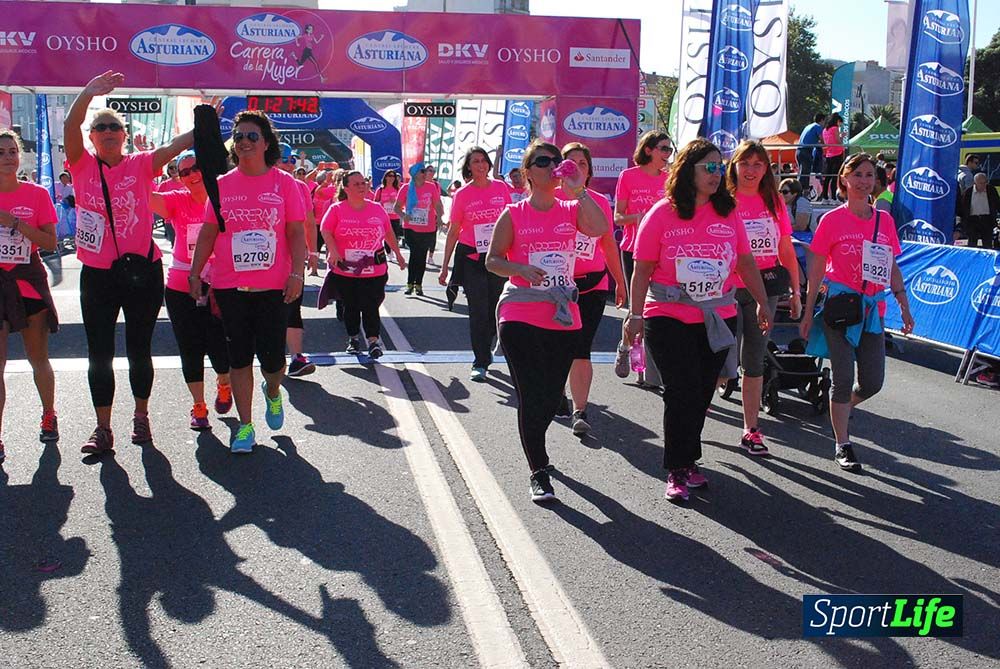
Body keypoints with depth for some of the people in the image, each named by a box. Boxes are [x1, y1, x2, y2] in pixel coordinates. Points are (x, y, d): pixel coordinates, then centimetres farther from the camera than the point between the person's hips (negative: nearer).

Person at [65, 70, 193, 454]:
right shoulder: (82, 166, 2)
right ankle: (103, 429, 13)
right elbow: (70, 128, -14)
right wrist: (87, 94, -29)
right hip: (97, 274, 1)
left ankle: (141, 416, 27)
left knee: (139, 349, 10)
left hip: (142, 271, -1)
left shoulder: (140, 165, 2)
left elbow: (175, 146, -12)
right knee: (99, 354, 4)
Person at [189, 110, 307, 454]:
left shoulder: (284, 183, 0)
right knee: (239, 357, 6)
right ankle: (245, 426, 17)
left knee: (272, 357, -2)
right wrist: (194, 273, 6)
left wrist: (297, 273, -10)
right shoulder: (222, 184, 6)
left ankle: (272, 392, 34)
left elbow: (296, 232, -1)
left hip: (273, 287, -2)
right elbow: (208, 232, 10)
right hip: (229, 286, 2)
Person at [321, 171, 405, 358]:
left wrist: (398, 254, 19)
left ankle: (373, 341, 1)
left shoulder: (377, 209, 5)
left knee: (370, 306, -6)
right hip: (344, 270, 0)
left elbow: (388, 233, 15)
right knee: (350, 306, 12)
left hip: (374, 271, 0)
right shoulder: (337, 210, -2)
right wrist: (333, 251, -19)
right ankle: (353, 339, 27)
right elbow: (325, 231, -4)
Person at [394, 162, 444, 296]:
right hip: (410, 228, -1)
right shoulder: (406, 188, -2)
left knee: (422, 256, 8)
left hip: (428, 229, 1)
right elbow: (397, 207, 4)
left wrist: (440, 217, -12)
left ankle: (418, 285, 18)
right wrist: (403, 216, -15)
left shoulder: (432, 187, -2)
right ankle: (410, 284, 8)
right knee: (414, 254, -3)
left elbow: (438, 205, 5)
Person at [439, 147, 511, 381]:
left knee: (495, 310, 10)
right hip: (471, 258, -2)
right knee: (478, 312, -3)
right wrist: (445, 266, 1)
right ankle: (480, 363, 5)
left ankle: (485, 348, 35)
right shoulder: (462, 194, -2)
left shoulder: (501, 188, 3)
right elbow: (453, 232, 2)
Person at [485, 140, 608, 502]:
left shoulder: (572, 210, 5)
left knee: (551, 396, 13)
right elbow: (493, 260, -1)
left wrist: (579, 189, -18)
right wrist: (520, 269, -19)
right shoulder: (513, 214, 0)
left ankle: (534, 446, 42)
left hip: (563, 317, 3)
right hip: (520, 318, -3)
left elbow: (599, 228, -16)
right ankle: (539, 473, 6)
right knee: (531, 396, -6)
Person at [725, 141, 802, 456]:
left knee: (754, 362, 10)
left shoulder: (774, 203, 8)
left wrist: (796, 292, 9)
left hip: (765, 291, 4)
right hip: (729, 291, -4)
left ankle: (751, 430, 18)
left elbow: (786, 250, 12)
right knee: (726, 363, -6)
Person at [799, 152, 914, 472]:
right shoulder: (832, 220, -4)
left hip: (872, 309, 4)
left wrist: (904, 306, 8)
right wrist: (808, 313, -3)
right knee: (843, 379, -2)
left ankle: (840, 407, 37)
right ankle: (842, 446, 11)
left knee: (872, 382, 5)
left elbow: (892, 268, 13)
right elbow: (816, 269, -1)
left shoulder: (885, 220, 7)